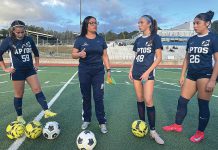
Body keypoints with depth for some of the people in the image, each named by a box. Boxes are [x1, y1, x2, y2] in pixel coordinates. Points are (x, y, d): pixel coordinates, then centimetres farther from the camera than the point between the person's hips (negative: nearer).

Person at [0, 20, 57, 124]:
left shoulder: (29, 39, 2)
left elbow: (36, 52, 16)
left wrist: (37, 64, 12)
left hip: (30, 69, 3)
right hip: (17, 71, -3)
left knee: (37, 89, -6)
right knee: (19, 94, 5)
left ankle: (46, 111, -6)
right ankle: (19, 117, 21)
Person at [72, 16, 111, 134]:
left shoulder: (100, 39, 6)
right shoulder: (80, 39, 0)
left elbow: (105, 55, 8)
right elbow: (73, 54, 0)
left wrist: (108, 69, 2)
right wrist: (80, 54, -22)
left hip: (98, 71, 1)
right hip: (84, 72, 0)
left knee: (99, 97, 0)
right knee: (86, 97, 10)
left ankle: (102, 122, 12)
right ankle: (86, 120, 27)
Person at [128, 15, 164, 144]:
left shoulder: (155, 38, -3)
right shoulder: (138, 40, 13)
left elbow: (159, 58, -8)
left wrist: (147, 72, -14)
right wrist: (131, 70, 9)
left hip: (148, 73, -5)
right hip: (136, 73, 6)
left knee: (148, 101, -10)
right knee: (140, 100, 9)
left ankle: (153, 131, 3)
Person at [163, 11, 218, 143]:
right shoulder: (191, 40, 10)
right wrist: (182, 76, 11)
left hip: (205, 75, -6)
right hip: (191, 75, 6)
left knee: (203, 105, 3)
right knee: (182, 101, 8)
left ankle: (200, 133, 20)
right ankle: (177, 125, 25)